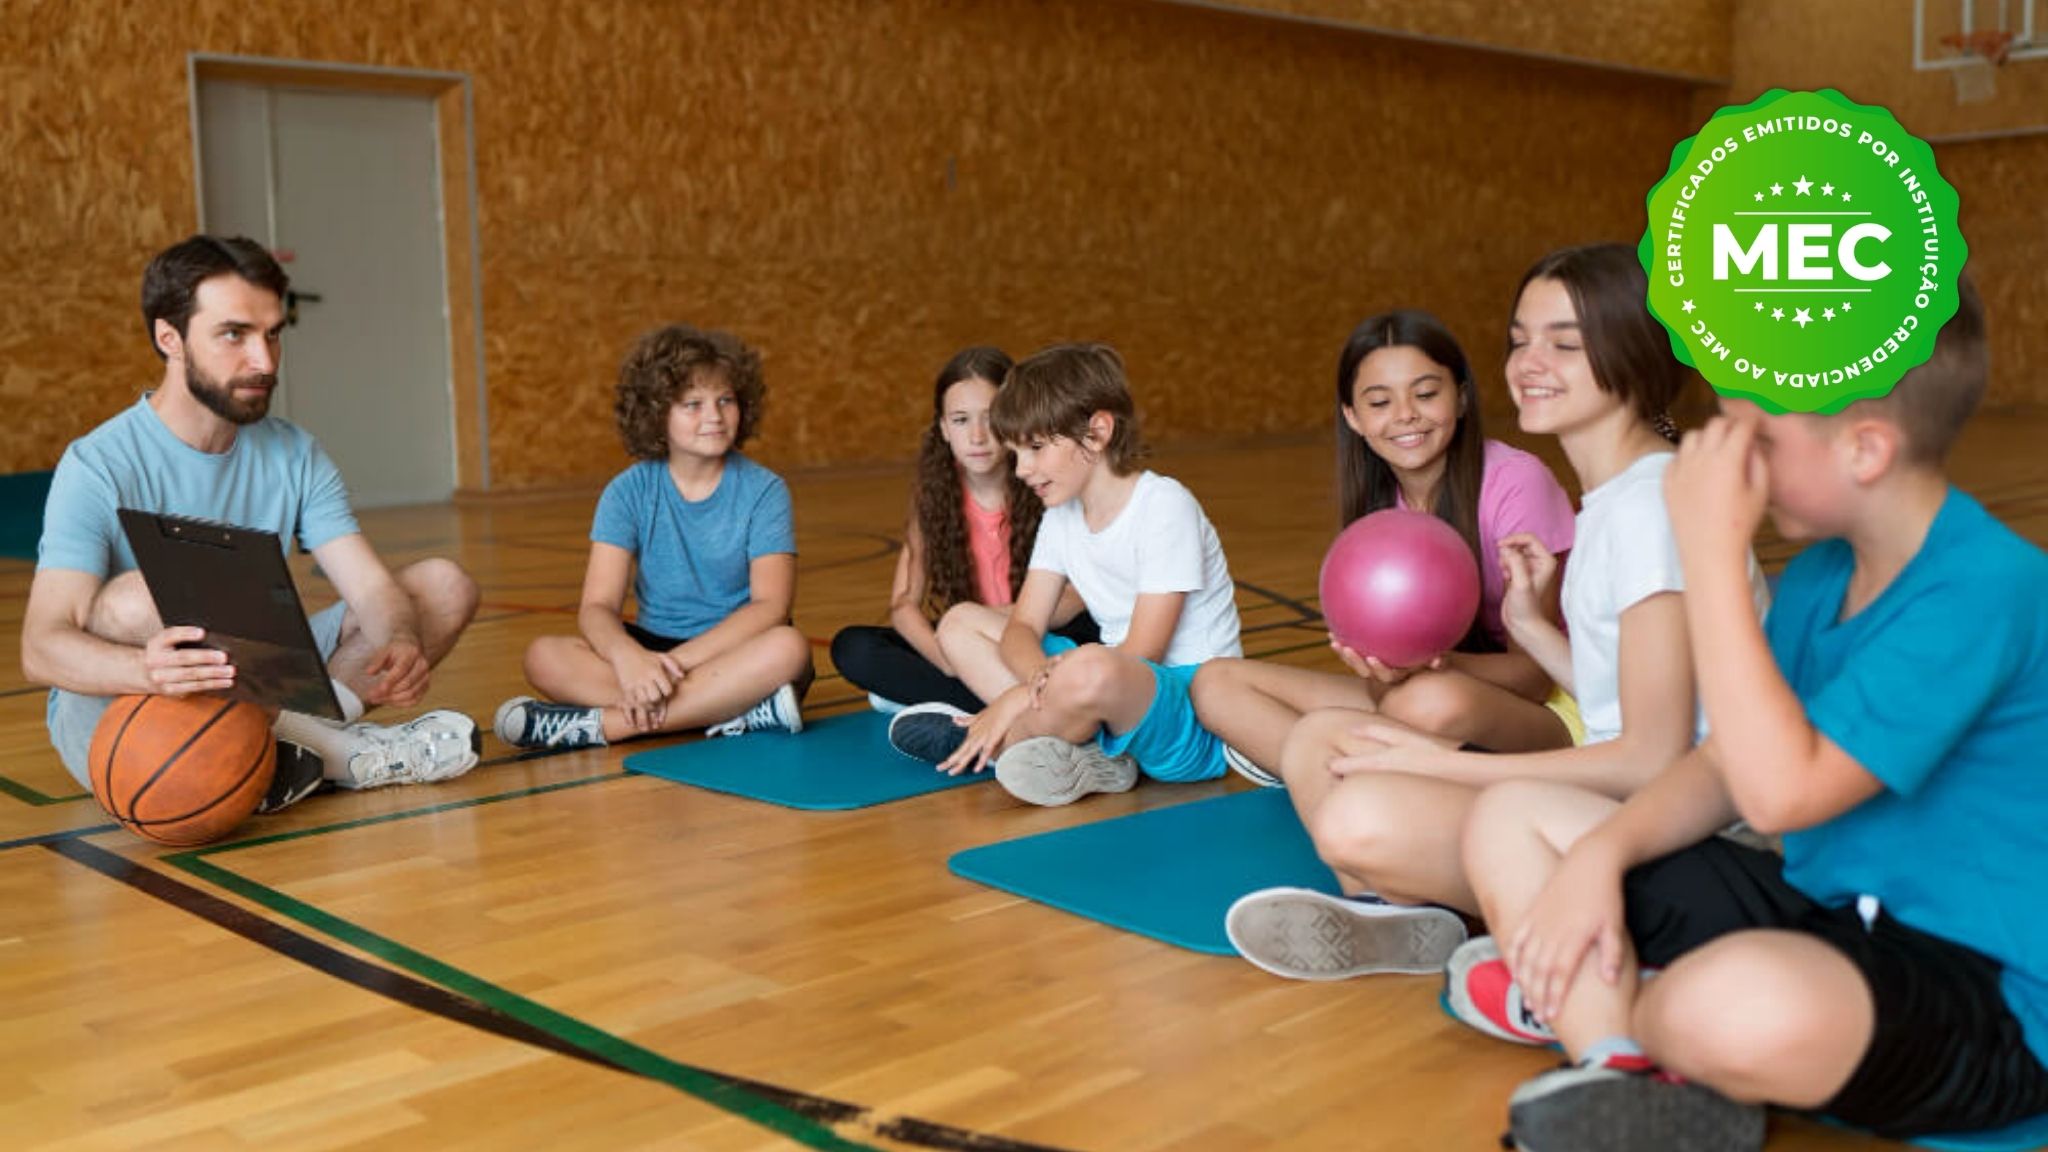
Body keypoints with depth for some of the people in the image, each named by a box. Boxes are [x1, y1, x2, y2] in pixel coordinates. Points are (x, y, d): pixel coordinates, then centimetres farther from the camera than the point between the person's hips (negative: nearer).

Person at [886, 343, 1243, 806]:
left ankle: (979, 743, -11)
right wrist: (1041, 677, -24)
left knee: (1091, 670, -41)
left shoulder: (1165, 507, -16)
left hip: (1195, 720, -8)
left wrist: (1020, 697, -22)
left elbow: (1141, 655, -21)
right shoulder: (1062, 517, 8)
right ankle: (1084, 756, -15)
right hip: (1116, 697, 9)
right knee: (959, 623, 5)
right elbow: (1023, 627, 1)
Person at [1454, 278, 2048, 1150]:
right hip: (1825, 912, 9)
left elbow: (1781, 790, -29)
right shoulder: (1818, 573, 5)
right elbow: (1728, 766, 8)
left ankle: (1601, 1019, -7)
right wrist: (1602, 853, -11)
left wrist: (1712, 551, -27)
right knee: (1510, 819, 5)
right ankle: (1628, 1075, -17)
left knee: (1745, 1005, -43)